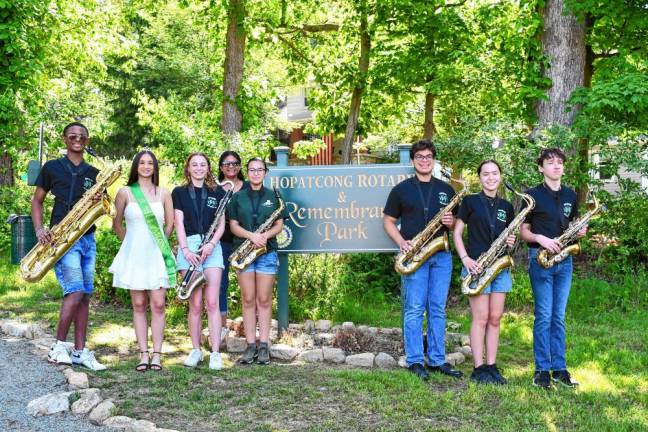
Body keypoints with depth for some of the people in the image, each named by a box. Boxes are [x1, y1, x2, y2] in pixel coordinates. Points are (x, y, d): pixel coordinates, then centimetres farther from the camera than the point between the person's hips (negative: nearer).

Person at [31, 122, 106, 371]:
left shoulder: (94, 173, 15)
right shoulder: (52, 168, 6)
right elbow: (37, 200, 8)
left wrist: (100, 201, -8)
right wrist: (39, 229, -6)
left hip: (88, 238, 5)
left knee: (85, 296, 3)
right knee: (75, 292, -17)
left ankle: (80, 352, 7)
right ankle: (59, 348, -6)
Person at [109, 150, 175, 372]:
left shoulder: (163, 193, 6)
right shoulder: (125, 192, 3)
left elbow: (170, 225, 13)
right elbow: (116, 224, 11)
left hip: (157, 255, 0)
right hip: (134, 255, 0)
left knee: (157, 305, -4)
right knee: (139, 305, 2)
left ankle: (156, 355, 0)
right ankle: (143, 355, 6)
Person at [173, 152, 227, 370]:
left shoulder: (217, 193, 13)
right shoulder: (179, 193, 10)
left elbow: (221, 223, 9)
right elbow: (179, 223, 2)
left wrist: (211, 243, -8)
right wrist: (185, 249, -10)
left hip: (212, 247, 0)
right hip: (188, 247, 0)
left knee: (212, 303, -7)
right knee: (195, 303, -2)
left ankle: (215, 353, -7)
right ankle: (196, 350, 8)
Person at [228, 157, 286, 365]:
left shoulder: (273, 196, 8)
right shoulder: (238, 197, 8)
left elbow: (279, 224, 6)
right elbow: (233, 226, 3)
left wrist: (265, 235, -14)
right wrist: (251, 235, -15)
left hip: (267, 251, 0)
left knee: (264, 300, 0)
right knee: (248, 300, 1)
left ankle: (263, 346, 4)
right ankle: (250, 345, 5)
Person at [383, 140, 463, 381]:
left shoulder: (446, 190, 14)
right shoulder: (401, 189, 5)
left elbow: (456, 222, 19)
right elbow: (388, 221, 6)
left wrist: (451, 222, -5)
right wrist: (401, 242, -10)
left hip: (441, 255, 3)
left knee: (438, 309, 6)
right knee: (414, 309, -4)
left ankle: (437, 360, 13)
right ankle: (415, 361, 2)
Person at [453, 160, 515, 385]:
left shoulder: (506, 206, 13)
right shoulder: (470, 202, -1)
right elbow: (456, 233, -1)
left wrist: (511, 242, -3)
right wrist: (465, 259, -13)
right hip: (476, 266, -5)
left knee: (495, 319, 6)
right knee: (481, 318, -5)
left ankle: (492, 366, 11)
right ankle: (479, 368, 0)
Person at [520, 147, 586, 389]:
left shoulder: (570, 196, 12)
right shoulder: (533, 195, -2)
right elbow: (523, 231, -1)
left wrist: (580, 231, 0)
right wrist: (540, 238, -18)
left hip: (564, 260, 5)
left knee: (559, 317, 9)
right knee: (544, 316, -4)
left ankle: (559, 368, 14)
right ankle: (542, 370, 2)